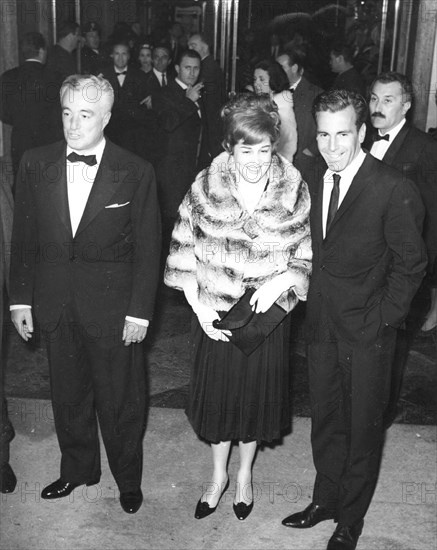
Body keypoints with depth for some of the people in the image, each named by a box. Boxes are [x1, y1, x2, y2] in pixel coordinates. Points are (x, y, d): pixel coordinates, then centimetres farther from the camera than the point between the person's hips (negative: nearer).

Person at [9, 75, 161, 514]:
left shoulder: (136, 173, -9)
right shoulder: (35, 165, 0)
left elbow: (147, 247, -7)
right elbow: (23, 238, 5)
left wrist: (139, 311, -9)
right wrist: (21, 297, 3)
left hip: (113, 307, -3)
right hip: (55, 305, 3)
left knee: (120, 399, 11)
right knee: (67, 394, 18)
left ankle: (128, 478, 34)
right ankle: (77, 468, 41)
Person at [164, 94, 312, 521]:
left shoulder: (293, 191, -10)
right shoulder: (205, 186, -10)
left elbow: (306, 256, -3)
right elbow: (183, 252, -5)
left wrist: (280, 281, -21)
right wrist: (198, 307, -12)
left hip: (267, 313, 0)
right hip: (213, 314, 0)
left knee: (256, 395, 15)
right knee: (216, 393, 14)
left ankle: (244, 474, 41)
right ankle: (218, 475, 39)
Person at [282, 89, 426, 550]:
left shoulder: (394, 191, -16)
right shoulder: (313, 183, 4)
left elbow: (411, 264, -10)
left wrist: (382, 318, -11)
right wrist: (312, 303, 4)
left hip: (367, 332, -5)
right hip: (321, 326, 5)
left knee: (363, 428, 10)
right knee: (324, 420, 19)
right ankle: (325, 499, 39)